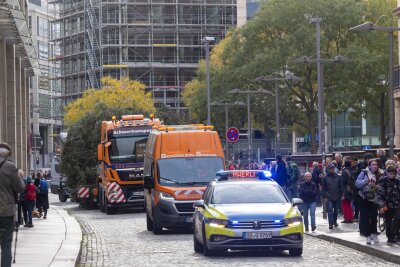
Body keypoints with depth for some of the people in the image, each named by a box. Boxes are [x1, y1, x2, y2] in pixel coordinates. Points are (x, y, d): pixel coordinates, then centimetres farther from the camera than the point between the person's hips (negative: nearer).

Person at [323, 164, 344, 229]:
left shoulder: (338, 177, 6)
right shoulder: (325, 178, 1)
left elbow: (341, 186, 7)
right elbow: (323, 188, 2)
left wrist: (342, 195, 2)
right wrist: (325, 197, -4)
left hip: (337, 197, 3)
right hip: (329, 197, -3)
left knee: (336, 210, 12)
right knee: (330, 210, -11)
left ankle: (335, 221, 29)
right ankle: (331, 224, -14)